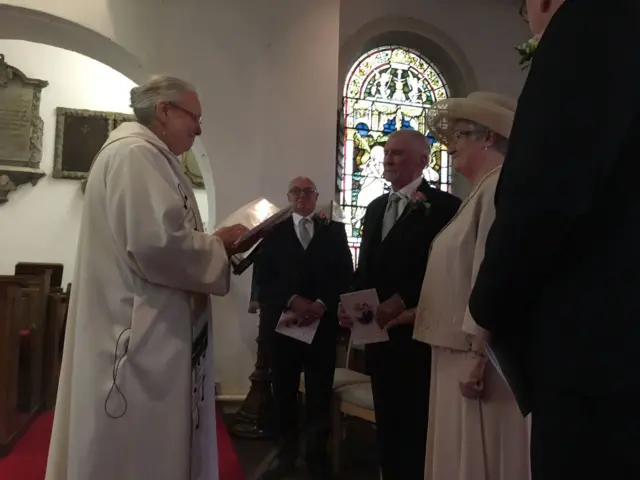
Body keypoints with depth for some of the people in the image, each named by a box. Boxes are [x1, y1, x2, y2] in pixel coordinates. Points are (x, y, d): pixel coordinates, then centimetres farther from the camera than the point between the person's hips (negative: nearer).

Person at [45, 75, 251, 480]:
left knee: (150, 445, 18)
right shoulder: (136, 153, -14)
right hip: (141, 337, -11)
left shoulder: (142, 155, 20)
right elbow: (159, 244, -27)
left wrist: (210, 244, 11)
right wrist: (219, 246, -10)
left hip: (143, 334, 11)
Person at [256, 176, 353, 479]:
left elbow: (345, 275, 2)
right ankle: (286, 452, 25)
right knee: (284, 393, 9)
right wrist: (293, 301, -14)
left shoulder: (334, 231, 10)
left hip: (323, 324, 0)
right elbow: (263, 278, 0)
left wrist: (322, 304, -13)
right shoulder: (273, 231, 9)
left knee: (320, 395, 4)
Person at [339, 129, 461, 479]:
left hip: (417, 333, -6)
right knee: (387, 423, 16)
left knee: (417, 425, 3)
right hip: (380, 333, 7)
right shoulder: (376, 207, 16)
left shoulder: (444, 206, -7)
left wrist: (404, 300, -22)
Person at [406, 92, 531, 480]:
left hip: (479, 356, -10)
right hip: (462, 351, 10)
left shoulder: (500, 186, -14)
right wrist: (417, 313, 16)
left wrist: (476, 354, -23)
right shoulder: (483, 189, 17)